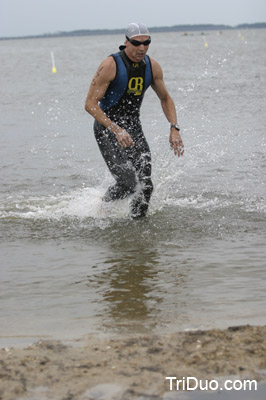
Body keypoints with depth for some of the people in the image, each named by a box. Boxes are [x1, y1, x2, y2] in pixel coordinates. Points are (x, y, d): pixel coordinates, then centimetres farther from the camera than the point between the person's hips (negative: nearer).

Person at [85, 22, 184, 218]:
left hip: (133, 126, 5)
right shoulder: (111, 65, -18)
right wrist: (116, 130, -28)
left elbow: (165, 98, 13)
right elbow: (90, 104, -18)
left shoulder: (152, 66, -1)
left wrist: (174, 129, -2)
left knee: (145, 186, -3)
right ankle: (103, 207, 13)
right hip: (107, 127, -5)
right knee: (129, 184, -17)